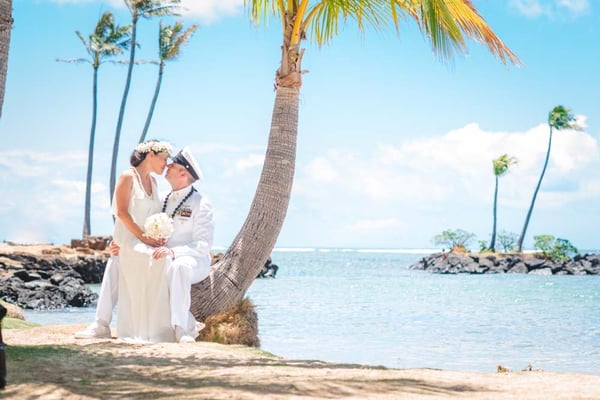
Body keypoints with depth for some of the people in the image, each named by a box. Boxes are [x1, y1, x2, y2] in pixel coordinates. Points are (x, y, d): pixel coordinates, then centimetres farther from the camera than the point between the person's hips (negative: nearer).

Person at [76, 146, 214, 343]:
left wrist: (172, 251, -33)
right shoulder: (161, 199, 10)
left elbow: (203, 245, -18)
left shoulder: (201, 204, -11)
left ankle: (181, 328, -41)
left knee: (178, 267, -43)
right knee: (116, 261, -4)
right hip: (159, 262, 7)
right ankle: (101, 325, -7)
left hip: (193, 261, -7)